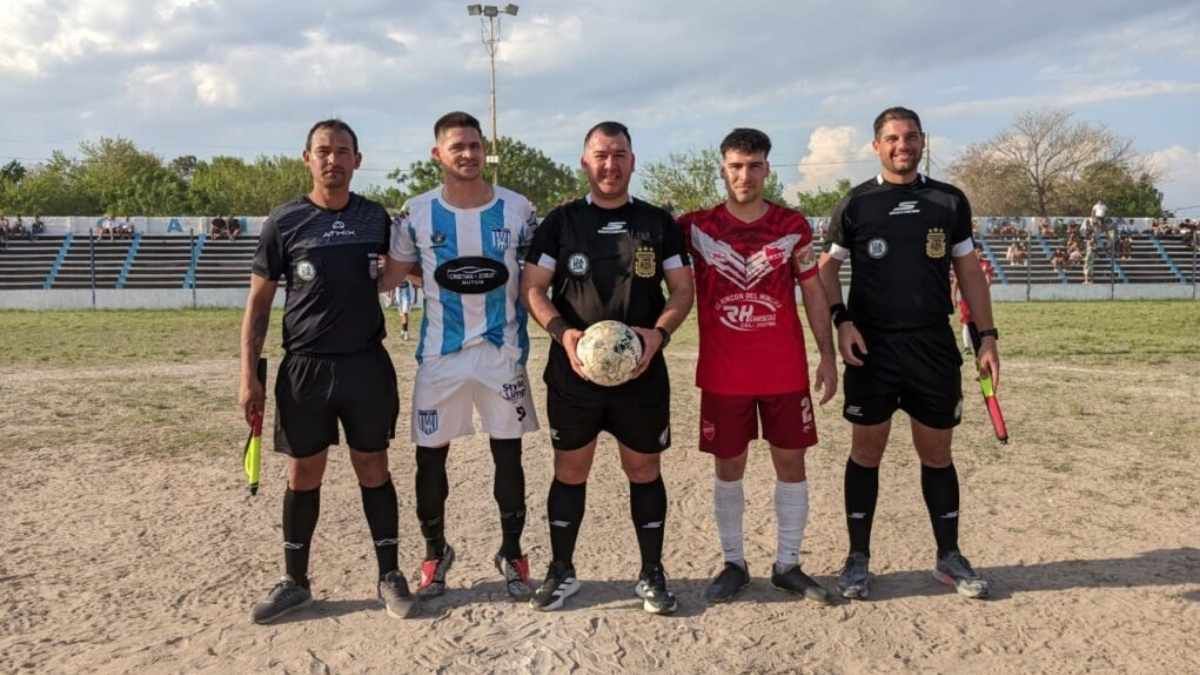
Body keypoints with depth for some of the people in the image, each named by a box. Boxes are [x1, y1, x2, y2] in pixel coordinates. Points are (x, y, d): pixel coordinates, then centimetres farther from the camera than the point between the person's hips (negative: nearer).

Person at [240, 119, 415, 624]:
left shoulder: (376, 217, 5)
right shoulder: (285, 221, -1)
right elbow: (258, 302, 1)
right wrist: (248, 375, -4)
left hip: (367, 364, 1)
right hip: (305, 368, -1)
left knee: (373, 469, 7)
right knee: (303, 475, 8)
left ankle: (390, 576, 19)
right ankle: (295, 582, 23)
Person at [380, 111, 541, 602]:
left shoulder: (517, 209, -3)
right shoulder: (417, 213, -2)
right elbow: (393, 275, 7)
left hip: (503, 350, 0)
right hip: (440, 354, 1)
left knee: (508, 454, 6)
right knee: (430, 456, 7)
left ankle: (512, 555, 23)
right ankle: (435, 553, 27)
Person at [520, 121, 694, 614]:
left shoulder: (658, 223, 7)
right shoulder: (561, 222, 4)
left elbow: (682, 290, 6)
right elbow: (532, 287, 2)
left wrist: (658, 333, -13)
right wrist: (562, 332, -15)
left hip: (641, 370, 1)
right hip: (573, 370, 0)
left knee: (644, 469, 8)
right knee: (570, 470, 8)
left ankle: (652, 574, 22)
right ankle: (561, 571, 23)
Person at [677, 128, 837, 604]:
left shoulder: (793, 226, 1)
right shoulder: (696, 227, -2)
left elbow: (813, 292, 6)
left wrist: (828, 355, 2)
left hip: (786, 370, 1)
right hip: (723, 373, -1)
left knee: (791, 461, 7)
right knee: (727, 466, 7)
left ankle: (787, 564, 21)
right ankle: (734, 564, 22)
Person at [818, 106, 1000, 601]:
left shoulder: (949, 201, 7)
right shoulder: (856, 204, 2)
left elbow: (969, 271, 10)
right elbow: (827, 267, 6)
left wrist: (986, 337, 4)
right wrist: (841, 321, -9)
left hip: (935, 346, 2)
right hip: (871, 347, -1)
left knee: (937, 452, 10)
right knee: (866, 451, 4)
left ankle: (949, 556, 25)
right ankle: (858, 558, 15)